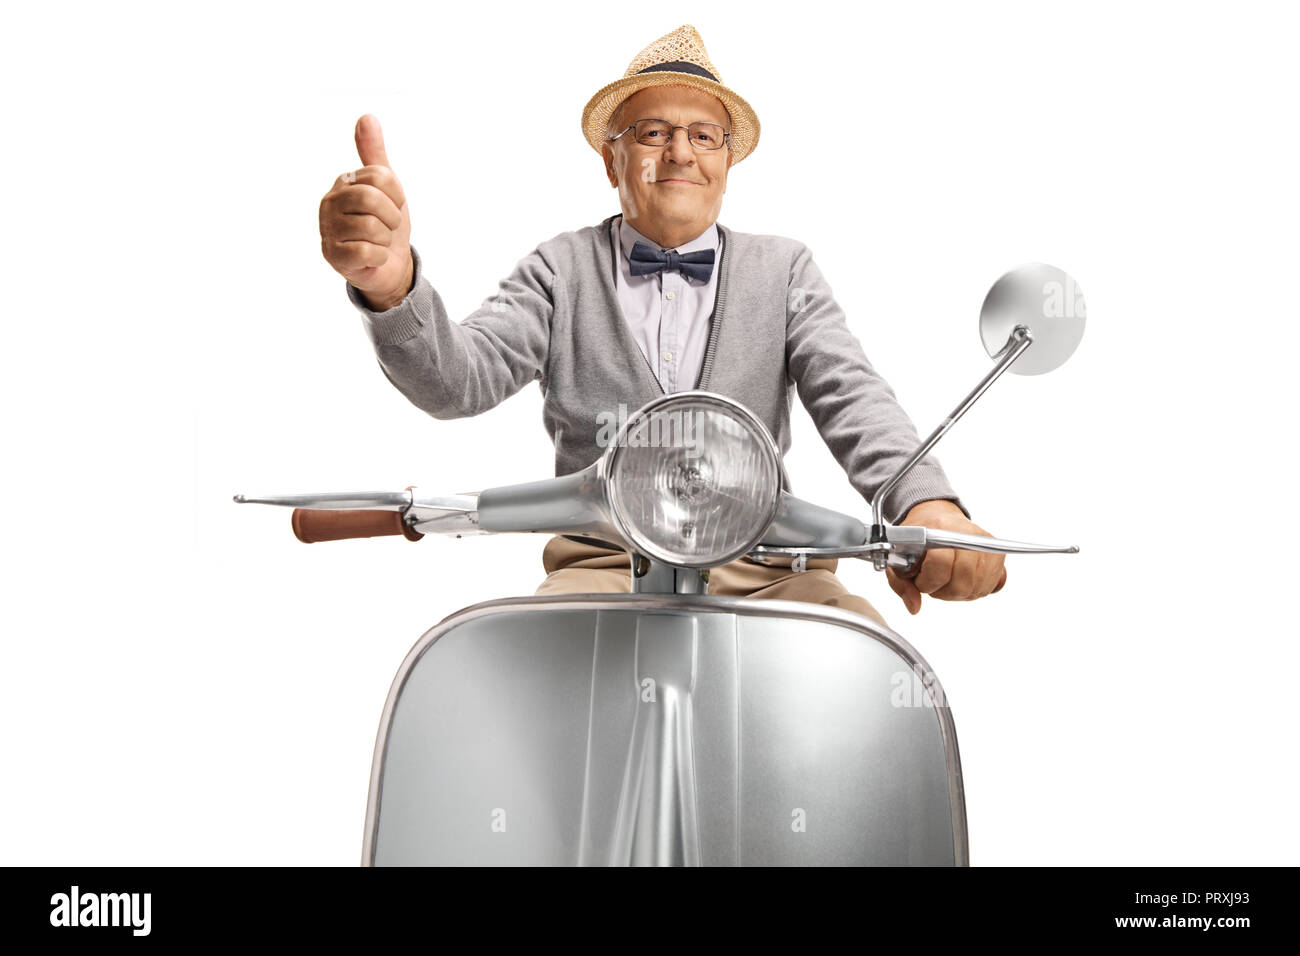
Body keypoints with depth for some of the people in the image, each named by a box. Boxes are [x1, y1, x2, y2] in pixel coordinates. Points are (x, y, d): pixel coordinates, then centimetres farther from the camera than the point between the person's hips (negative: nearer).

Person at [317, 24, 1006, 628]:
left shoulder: (783, 270, 12)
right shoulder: (562, 269, 9)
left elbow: (851, 394, -3)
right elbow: (459, 379, -5)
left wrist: (925, 503, -26)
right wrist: (390, 284, -30)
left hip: (762, 569, 2)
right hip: (603, 566, -1)